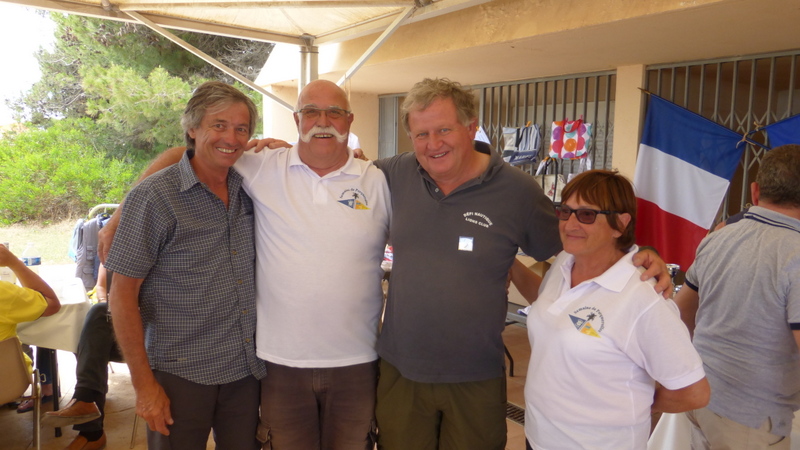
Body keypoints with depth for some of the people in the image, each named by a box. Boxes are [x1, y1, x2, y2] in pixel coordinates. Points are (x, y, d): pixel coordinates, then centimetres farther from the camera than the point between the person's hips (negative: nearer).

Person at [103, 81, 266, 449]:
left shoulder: (248, 191, 2)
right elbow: (123, 295, -10)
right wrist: (144, 383, -11)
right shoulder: (153, 197, -11)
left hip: (247, 368, 5)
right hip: (181, 374, -4)